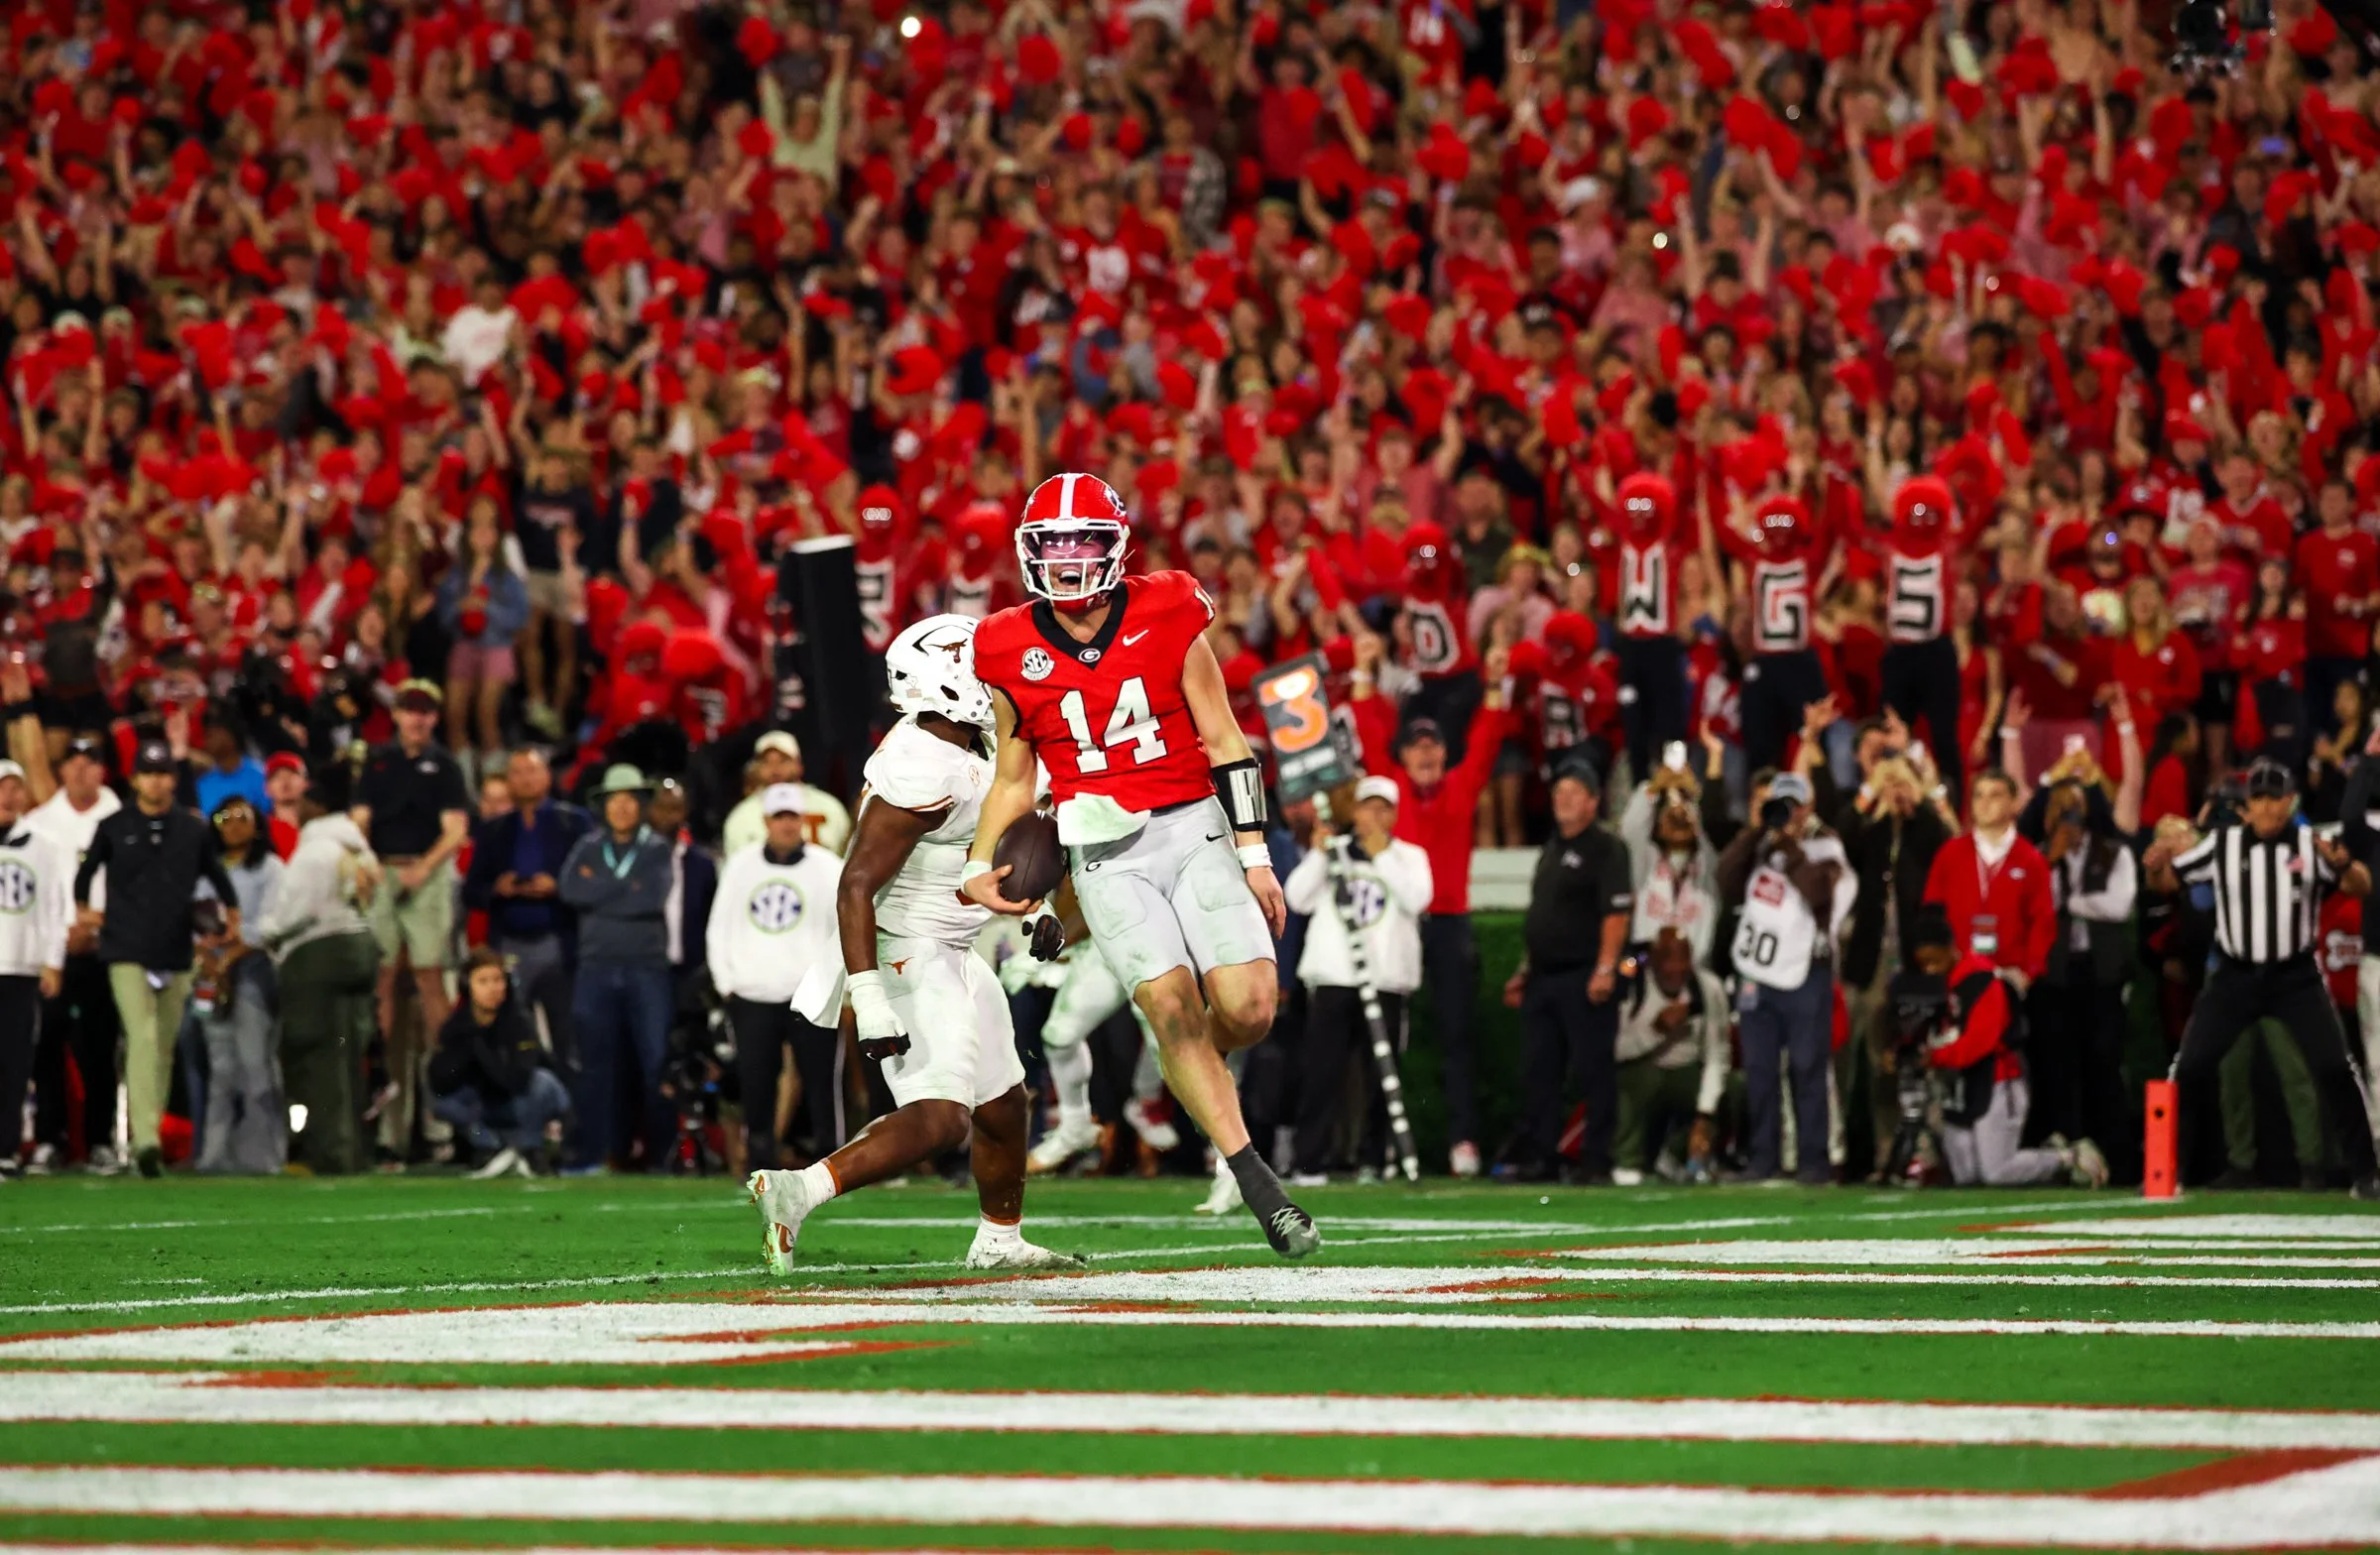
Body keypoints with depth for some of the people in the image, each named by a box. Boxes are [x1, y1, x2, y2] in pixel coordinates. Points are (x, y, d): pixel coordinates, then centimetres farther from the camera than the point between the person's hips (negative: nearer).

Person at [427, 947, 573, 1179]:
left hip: (524, 1105, -3)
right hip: (487, 1111, 3)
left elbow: (518, 1080, -38)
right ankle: (493, 1151, -3)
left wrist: (479, 1046, -33)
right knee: (440, 1100, -21)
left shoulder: (519, 1021, -25)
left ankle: (528, 1153, -12)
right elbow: (440, 1083, -23)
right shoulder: (456, 1026, -14)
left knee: (542, 1081, -33)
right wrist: (466, 1045, -32)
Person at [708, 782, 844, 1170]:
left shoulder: (829, 868, 4)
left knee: (821, 1082, -6)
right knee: (755, 1084, 0)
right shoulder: (739, 866, 10)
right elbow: (719, 927, 14)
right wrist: (725, 981, 6)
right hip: (752, 998, 2)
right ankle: (760, 1164, 9)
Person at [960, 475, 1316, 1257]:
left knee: (1248, 1008, -14)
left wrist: (1253, 854, -1)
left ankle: (1199, 1065, 24)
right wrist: (980, 867, -2)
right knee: (1170, 1005, -17)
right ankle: (1258, 1184, -13)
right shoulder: (1013, 654, 2)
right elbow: (1013, 779, 12)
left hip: (1193, 827, 0)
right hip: (1105, 853, 0)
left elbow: (1224, 742, 2)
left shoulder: (1165, 620, -1)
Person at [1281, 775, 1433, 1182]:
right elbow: (1298, 899, 3)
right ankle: (1311, 1161, -7)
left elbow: (1416, 898, -7)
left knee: (1381, 1073, 1)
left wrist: (1382, 855, -7)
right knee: (1321, 1072, -6)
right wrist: (1318, 853, -6)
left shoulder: (1409, 856, 12)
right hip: (1332, 977, 0)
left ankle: (1373, 1156, 11)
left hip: (1387, 979, 0)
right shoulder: (1332, 851, 13)